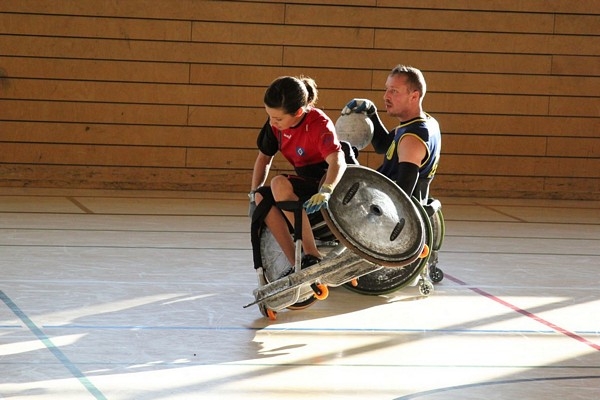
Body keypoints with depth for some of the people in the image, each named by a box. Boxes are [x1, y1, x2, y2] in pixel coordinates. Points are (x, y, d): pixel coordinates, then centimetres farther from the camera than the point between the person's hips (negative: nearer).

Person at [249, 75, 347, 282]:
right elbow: (264, 157, 12)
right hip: (303, 183, 7)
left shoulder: (319, 123, -23)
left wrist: (325, 192, -54)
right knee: (262, 198, -20)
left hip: (325, 182, -7)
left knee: (279, 184, -32)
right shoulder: (275, 125, -3)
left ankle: (312, 256, -32)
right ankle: (296, 265, -21)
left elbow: (337, 160, -37)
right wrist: (254, 193, 1)